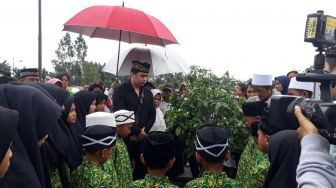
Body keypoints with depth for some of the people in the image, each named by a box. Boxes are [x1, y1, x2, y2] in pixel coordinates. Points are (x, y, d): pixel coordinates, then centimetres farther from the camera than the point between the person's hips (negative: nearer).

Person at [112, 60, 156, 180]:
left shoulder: (148, 93, 12)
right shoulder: (120, 91, -6)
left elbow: (152, 115, 11)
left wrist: (144, 131, -5)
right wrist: (137, 132, -13)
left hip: (143, 138, 5)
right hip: (125, 138, -4)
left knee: (142, 168, 8)